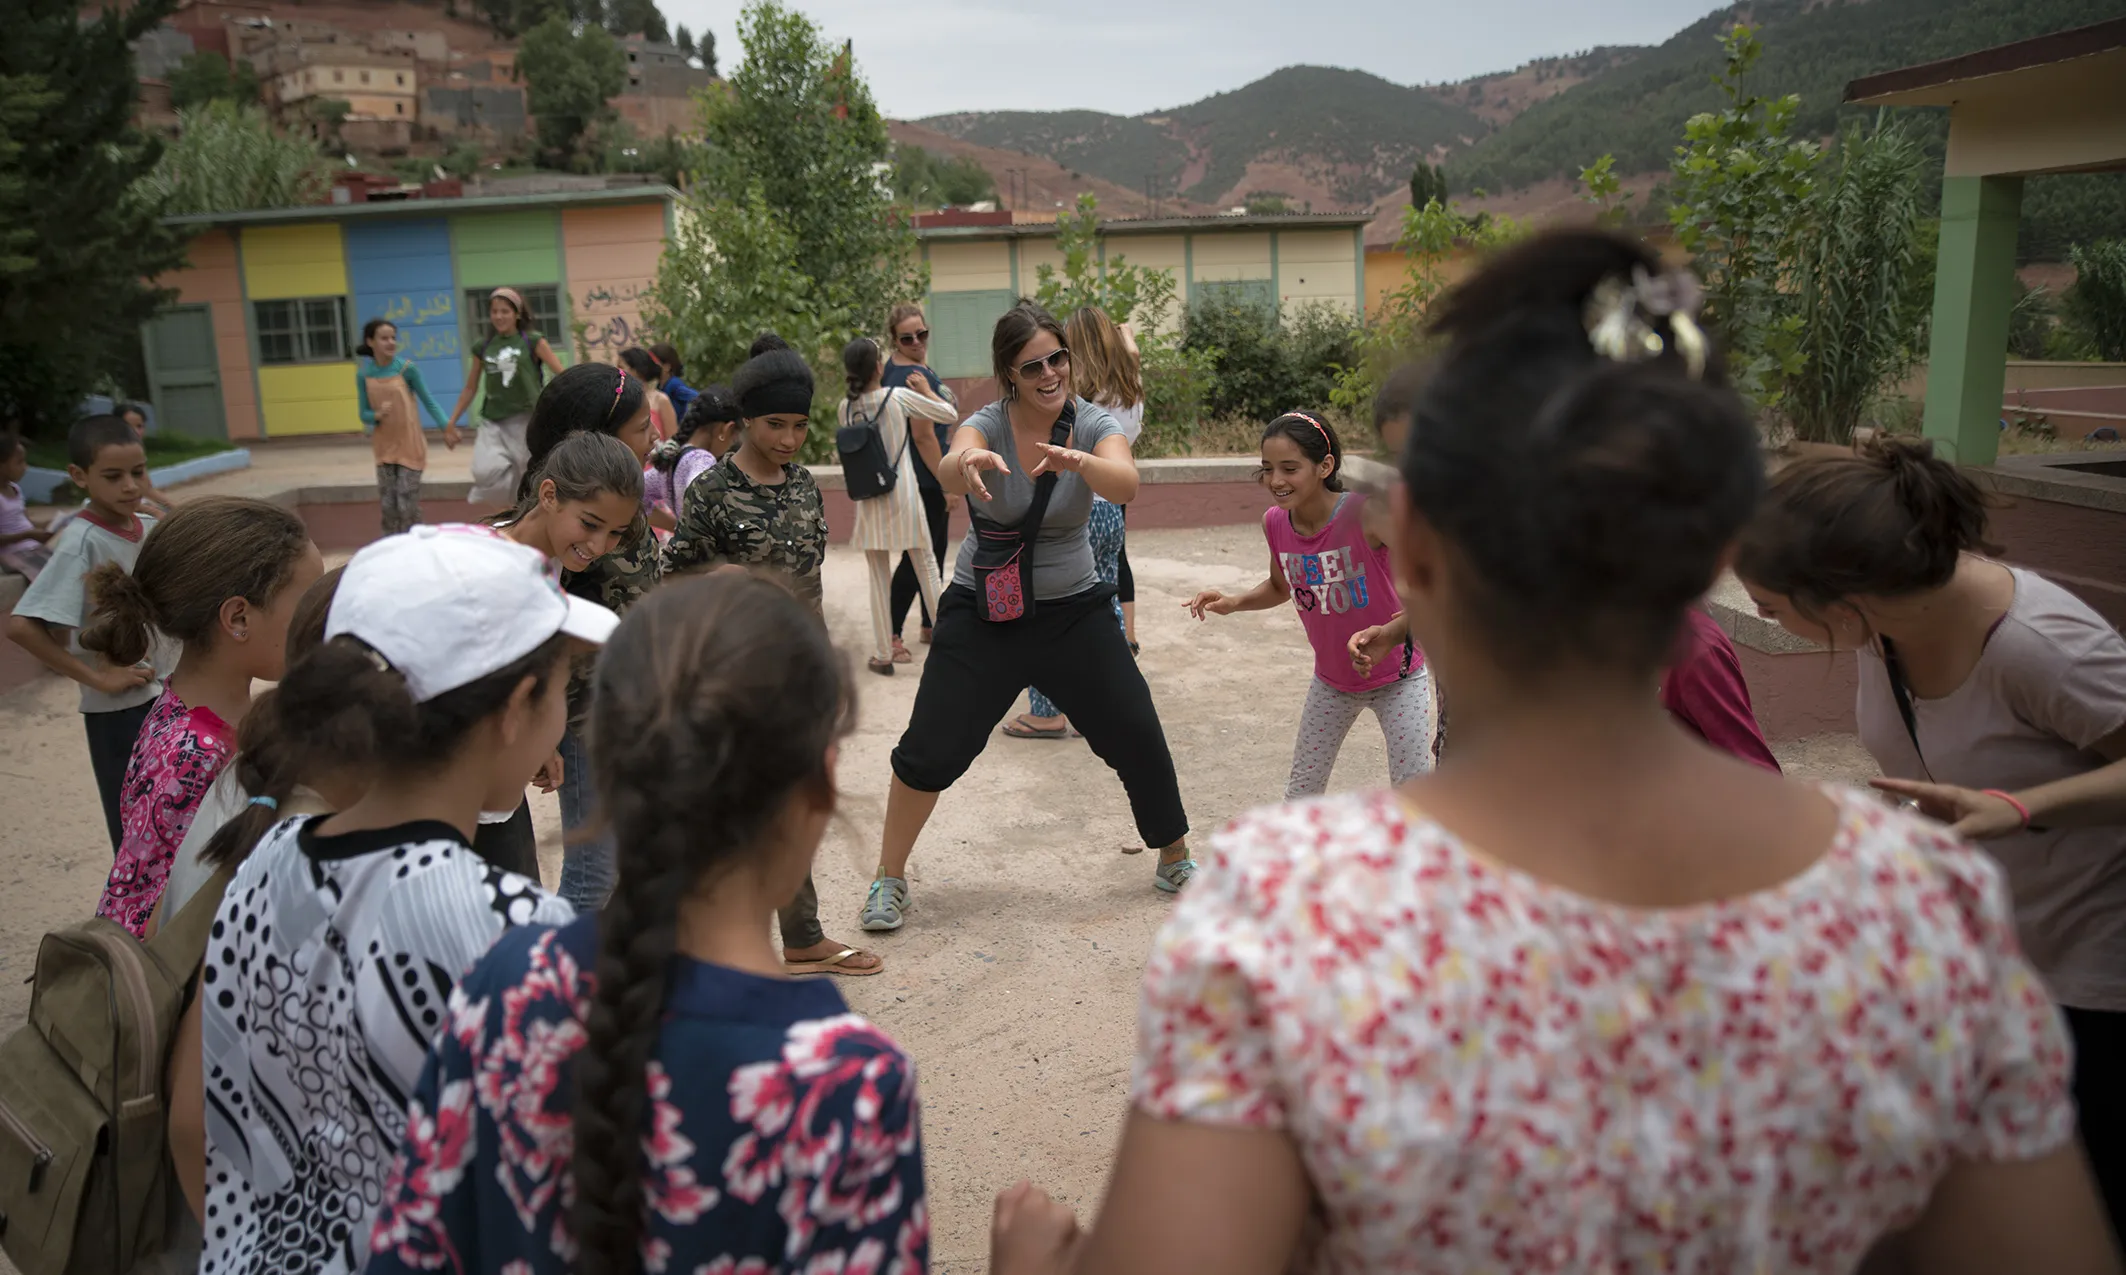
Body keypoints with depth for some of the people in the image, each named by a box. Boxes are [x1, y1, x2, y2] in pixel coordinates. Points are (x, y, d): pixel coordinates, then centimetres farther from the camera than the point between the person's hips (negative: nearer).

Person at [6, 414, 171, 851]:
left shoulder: (152, 529, 0)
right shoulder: (81, 541, -18)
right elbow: (20, 626, -24)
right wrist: (95, 678, -20)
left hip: (170, 696, 6)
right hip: (118, 709, -6)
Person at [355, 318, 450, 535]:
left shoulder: (407, 367, -9)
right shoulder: (363, 373, -2)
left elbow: (428, 402, -3)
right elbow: (364, 414, 3)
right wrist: (377, 415, -20)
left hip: (410, 444, -3)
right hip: (384, 447, 3)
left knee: (407, 503, -4)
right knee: (387, 503, 6)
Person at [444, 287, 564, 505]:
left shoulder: (532, 342, -1)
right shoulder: (482, 347, 7)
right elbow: (470, 389, 16)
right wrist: (451, 423, 15)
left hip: (526, 421, -2)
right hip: (493, 423, 2)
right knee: (485, 472, -21)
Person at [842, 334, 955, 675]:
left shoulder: (846, 407, 0)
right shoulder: (899, 397, -10)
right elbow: (950, 413, -3)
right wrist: (926, 390, 11)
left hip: (868, 501, 2)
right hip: (904, 496, -2)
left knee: (879, 578, 9)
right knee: (926, 568, 11)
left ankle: (882, 655, 11)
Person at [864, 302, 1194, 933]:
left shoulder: (1092, 423, -9)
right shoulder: (988, 424, -12)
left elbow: (1125, 483, -31)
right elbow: (949, 473, -35)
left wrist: (1080, 461, -52)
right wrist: (969, 462, -59)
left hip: (1073, 609, 1)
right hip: (982, 614, -1)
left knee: (1139, 737, 1)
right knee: (930, 751, -3)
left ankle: (1176, 860, 25)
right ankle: (889, 879, 18)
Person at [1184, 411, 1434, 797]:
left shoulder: (1364, 512, -29)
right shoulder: (1275, 523, -11)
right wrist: (1232, 602, -9)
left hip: (1397, 677, -4)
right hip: (1332, 680, 4)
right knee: (1301, 790, 12)